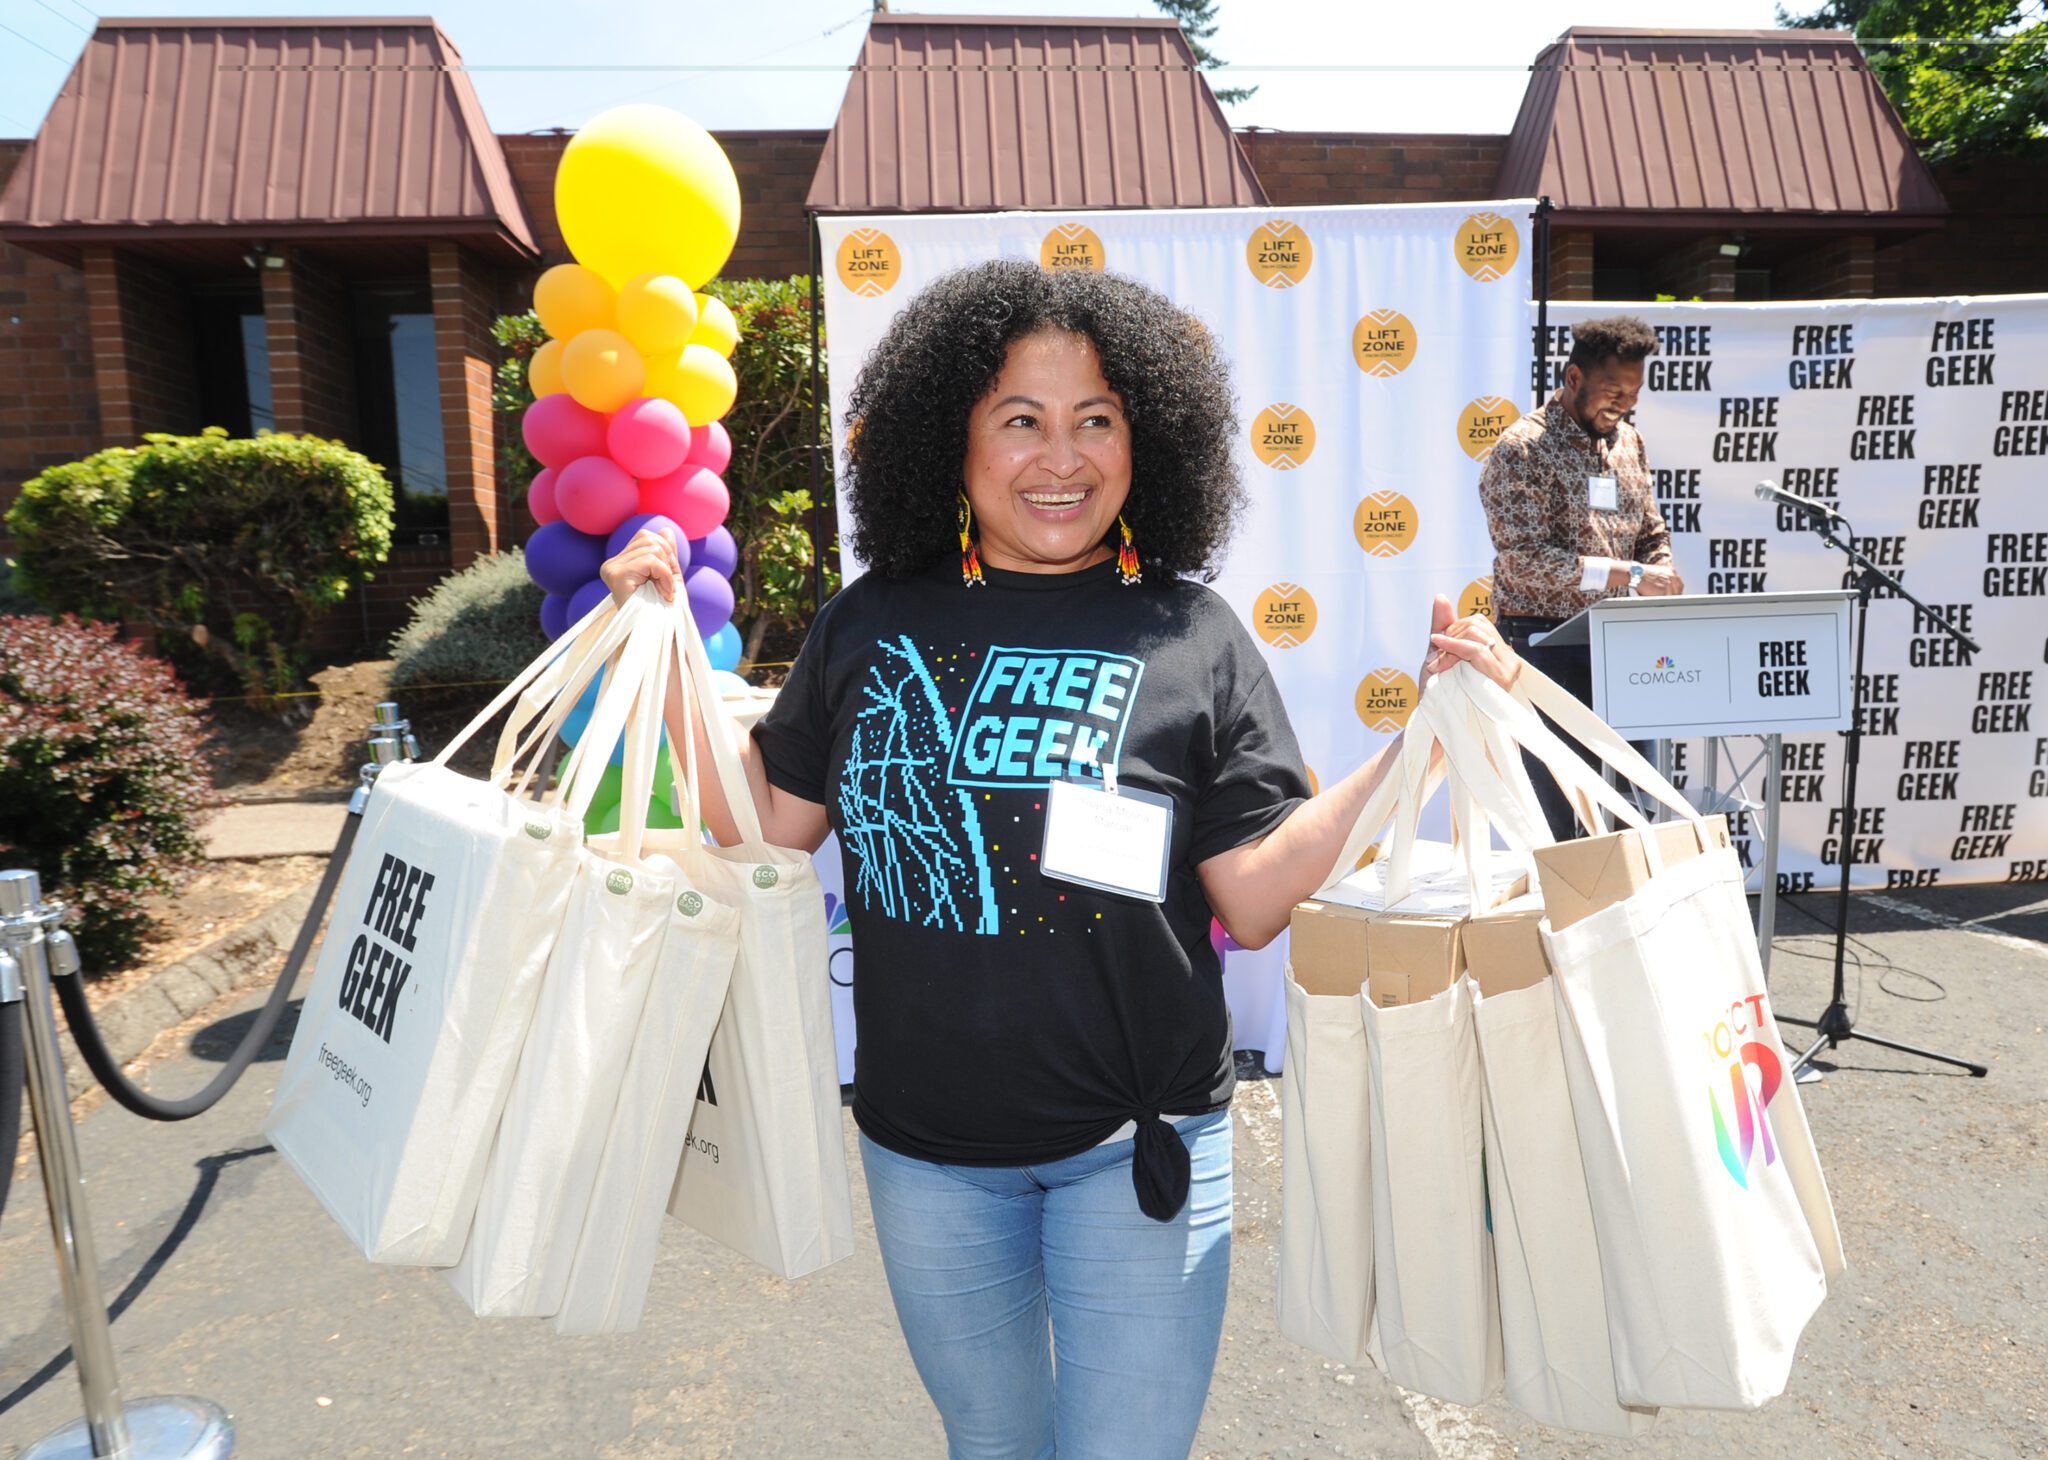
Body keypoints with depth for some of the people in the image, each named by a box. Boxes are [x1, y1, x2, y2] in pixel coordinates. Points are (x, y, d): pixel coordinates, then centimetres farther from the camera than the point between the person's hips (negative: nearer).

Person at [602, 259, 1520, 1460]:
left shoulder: (1190, 637, -9)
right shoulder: (876, 623, -2)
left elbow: (1258, 898, -12)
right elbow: (773, 820, 2)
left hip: (1134, 1144, -3)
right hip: (924, 1144, 3)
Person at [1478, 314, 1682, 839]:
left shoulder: (1627, 441, 12)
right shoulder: (1523, 449, -10)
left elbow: (1653, 534, 19)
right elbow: (1524, 558, -20)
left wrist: (1662, 576, -3)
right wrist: (1628, 574, -23)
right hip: (1545, 642, -6)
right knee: (1558, 806, -2)